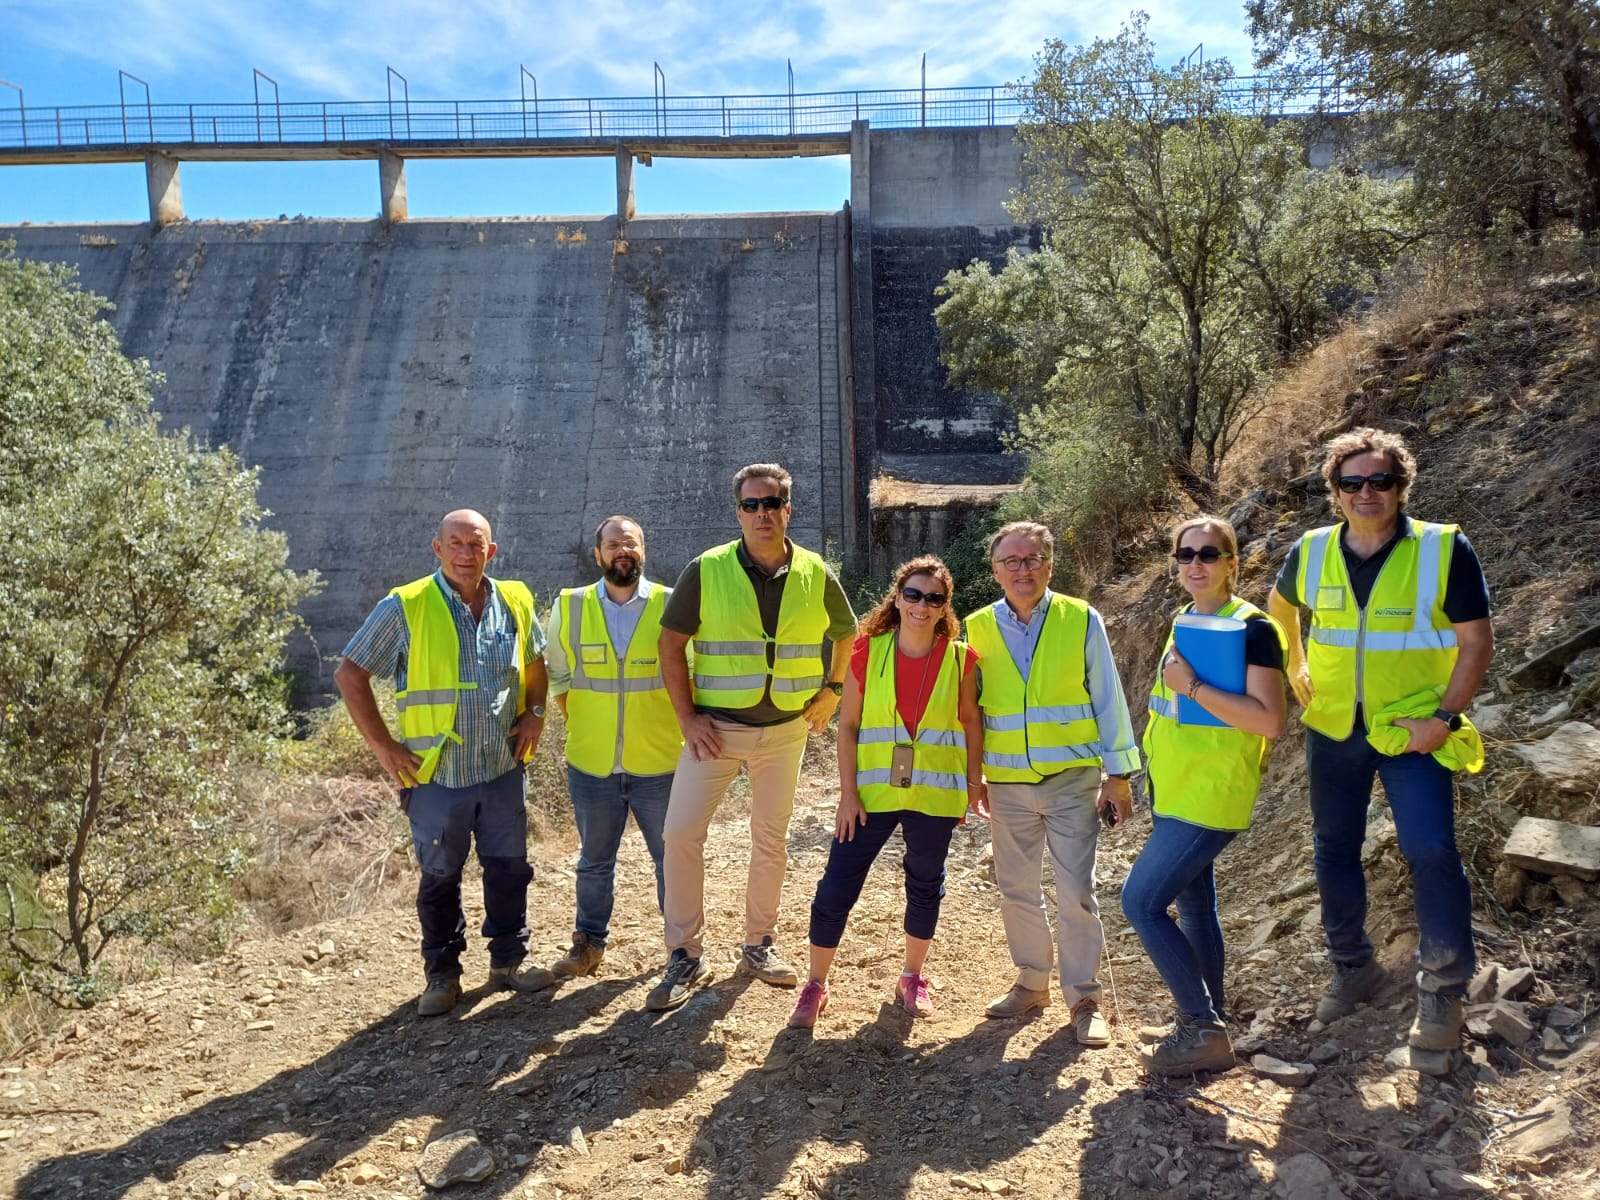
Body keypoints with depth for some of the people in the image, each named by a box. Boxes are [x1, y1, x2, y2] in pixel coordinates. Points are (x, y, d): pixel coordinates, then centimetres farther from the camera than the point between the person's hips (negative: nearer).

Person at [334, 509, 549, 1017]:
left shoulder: (515, 602, 2)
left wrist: (535, 713, 4)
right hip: (437, 773, -3)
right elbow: (350, 675, -5)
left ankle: (508, 961, 29)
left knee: (510, 869, 12)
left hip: (502, 769, 3)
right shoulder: (405, 607, -10)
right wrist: (383, 745, -9)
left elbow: (535, 662, 20)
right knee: (439, 878, 10)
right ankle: (441, 974, 25)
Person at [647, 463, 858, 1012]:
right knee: (681, 834, -7)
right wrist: (686, 717, -9)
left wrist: (831, 690, 6)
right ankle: (685, 957, 8)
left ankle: (759, 945, 31)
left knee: (771, 841, 13)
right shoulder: (707, 570, -8)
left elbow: (846, 633, 15)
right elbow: (671, 643, -3)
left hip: (785, 729, 2)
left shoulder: (816, 575, -2)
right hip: (715, 727, -2)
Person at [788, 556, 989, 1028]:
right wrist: (848, 793, -7)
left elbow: (971, 721, 5)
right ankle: (815, 985, 17)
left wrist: (975, 784, 2)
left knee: (925, 888, 15)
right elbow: (847, 725, -3)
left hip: (934, 795, 1)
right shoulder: (868, 651, -5)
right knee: (836, 888, 0)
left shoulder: (960, 658, -4)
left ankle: (912, 977, 36)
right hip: (873, 793, 0)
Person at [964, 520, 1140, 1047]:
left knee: (1075, 893, -1)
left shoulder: (1081, 620, -5)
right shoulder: (978, 628, 0)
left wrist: (1119, 775, -1)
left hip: (1073, 780, -2)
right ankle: (1032, 982, 31)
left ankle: (1084, 999, 15)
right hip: (1008, 782, 3)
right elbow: (968, 705, 8)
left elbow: (1108, 700, 0)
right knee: (1016, 889, 12)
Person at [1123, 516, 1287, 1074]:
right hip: (1175, 792, 9)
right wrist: (1154, 766, 18)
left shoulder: (1253, 629, -14)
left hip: (1211, 796, -9)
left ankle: (1204, 1030, 1)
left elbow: (1270, 721, -23)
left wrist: (1192, 685, -23)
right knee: (1193, 904, 16)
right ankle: (1207, 1026, 29)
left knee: (1141, 899, -10)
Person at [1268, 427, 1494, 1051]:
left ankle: (1443, 988, 9)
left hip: (1414, 732, -3)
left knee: (1431, 852, -11)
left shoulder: (1444, 549, -11)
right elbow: (1280, 606, 20)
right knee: (1334, 849, 12)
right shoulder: (1312, 552, -1)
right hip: (1332, 729, 4)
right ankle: (1352, 966, 31)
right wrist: (1296, 671, 11)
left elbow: (1477, 642, -10)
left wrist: (1443, 718, -18)